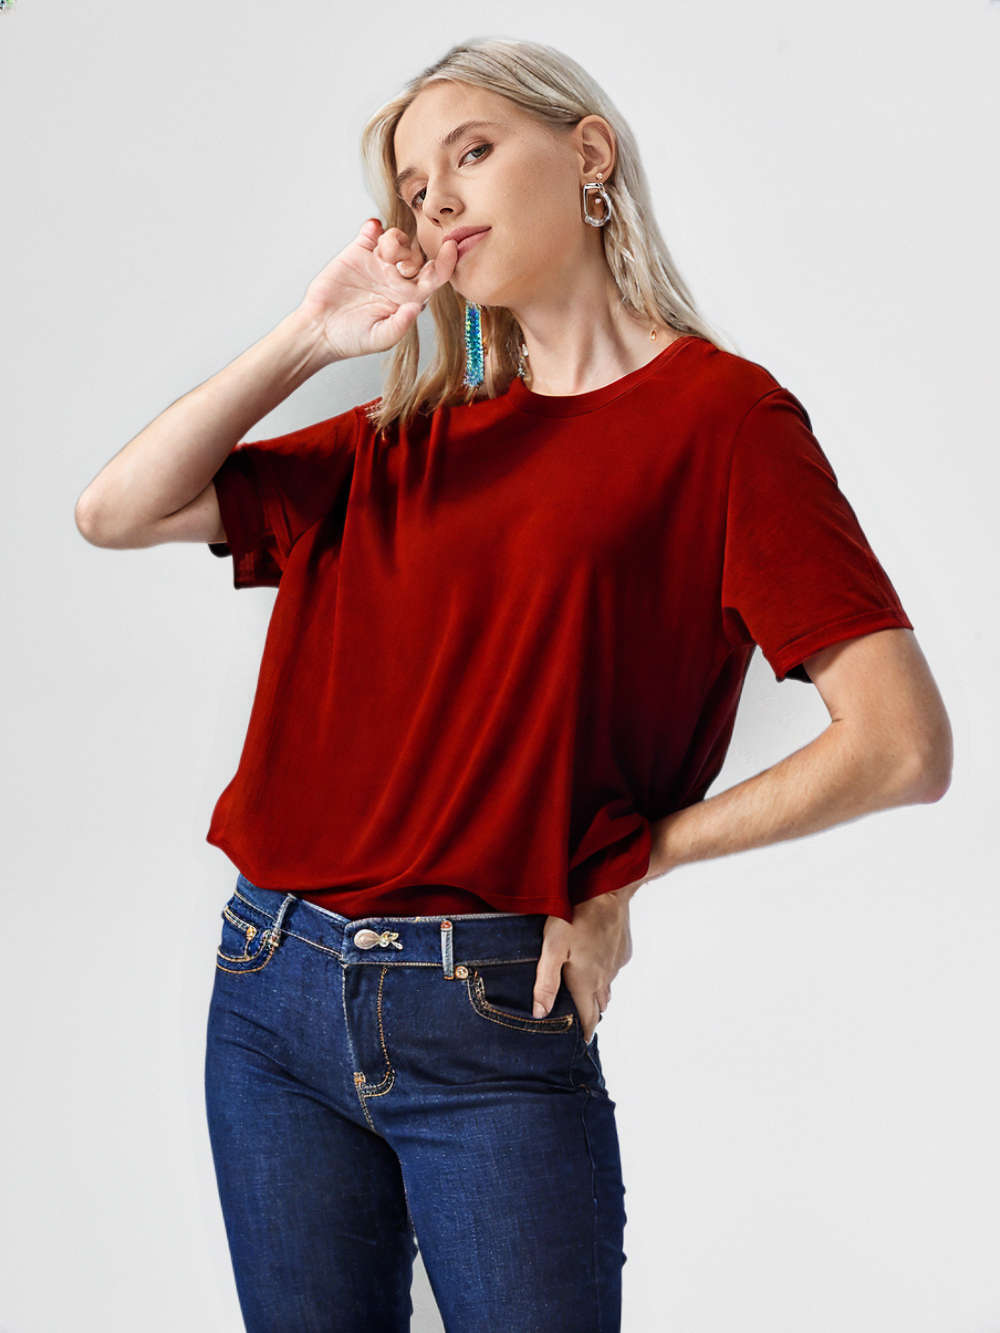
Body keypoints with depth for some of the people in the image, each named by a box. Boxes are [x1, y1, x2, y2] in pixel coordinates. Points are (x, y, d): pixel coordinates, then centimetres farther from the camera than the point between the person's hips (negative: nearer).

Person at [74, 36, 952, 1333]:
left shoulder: (717, 411, -4)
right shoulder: (408, 436, 12)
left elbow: (904, 747, -12)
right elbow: (116, 512, 8)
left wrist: (634, 860, -4)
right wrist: (311, 338, 2)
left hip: (493, 1028, -5)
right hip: (274, 993, 5)